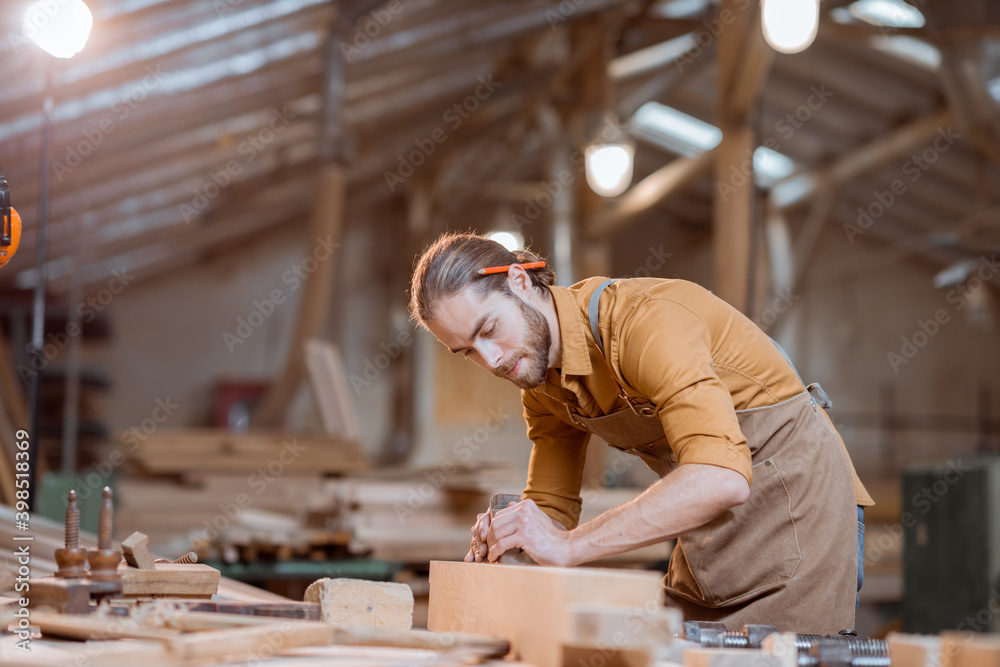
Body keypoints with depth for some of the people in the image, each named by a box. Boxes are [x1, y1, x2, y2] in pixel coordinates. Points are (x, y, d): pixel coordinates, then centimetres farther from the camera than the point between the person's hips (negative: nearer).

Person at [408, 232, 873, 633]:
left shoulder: (644, 318, -26)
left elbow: (722, 477, -38)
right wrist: (504, 538, -15)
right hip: (709, 536, 8)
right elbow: (552, 507, 10)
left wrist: (569, 545, -36)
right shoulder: (543, 385, 2)